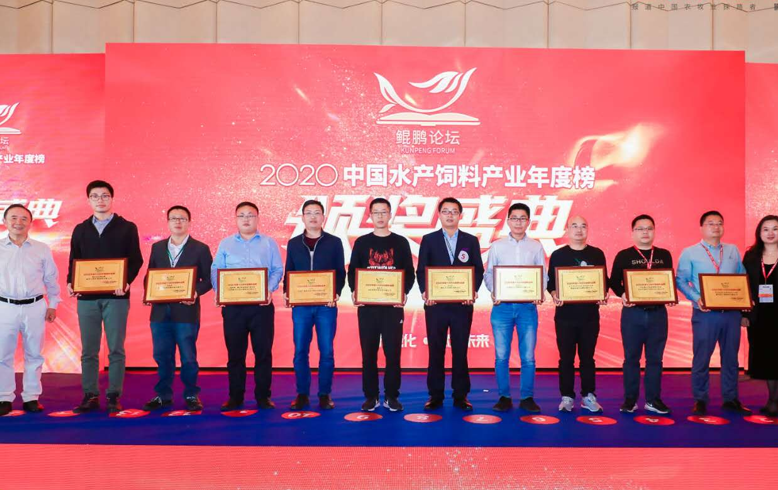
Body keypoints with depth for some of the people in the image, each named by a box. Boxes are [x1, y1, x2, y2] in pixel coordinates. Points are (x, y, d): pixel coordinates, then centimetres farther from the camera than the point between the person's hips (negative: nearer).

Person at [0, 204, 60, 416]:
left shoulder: (42, 249, 4)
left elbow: (51, 279, 10)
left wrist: (53, 305, 6)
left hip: (35, 307, 1)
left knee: (34, 355, 7)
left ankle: (31, 397, 17)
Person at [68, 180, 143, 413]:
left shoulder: (127, 228, 4)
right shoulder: (80, 230, 13)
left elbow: (136, 260, -1)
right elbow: (73, 261, 13)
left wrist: (126, 282, -17)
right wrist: (71, 283, -5)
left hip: (116, 297, -3)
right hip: (87, 297, 3)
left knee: (116, 349, 1)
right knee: (88, 350, 7)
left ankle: (114, 396, 8)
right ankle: (90, 396, 15)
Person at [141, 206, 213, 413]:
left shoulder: (200, 248, 2)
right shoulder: (157, 247, 13)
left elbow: (208, 279, 0)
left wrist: (196, 292, -17)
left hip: (186, 312, -3)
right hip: (160, 312, 4)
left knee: (188, 357, 3)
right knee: (162, 356, 9)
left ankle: (191, 396, 16)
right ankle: (163, 395, 22)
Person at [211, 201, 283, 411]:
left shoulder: (269, 243, 8)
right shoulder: (225, 244, 12)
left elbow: (277, 270, 3)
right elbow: (215, 270, 6)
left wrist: (269, 290, -14)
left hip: (262, 305, -1)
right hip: (233, 305, 1)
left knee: (263, 351, 1)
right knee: (235, 352, 5)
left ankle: (263, 396, 11)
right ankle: (235, 396, 14)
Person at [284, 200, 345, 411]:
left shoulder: (334, 242, 5)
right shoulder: (293, 243, 10)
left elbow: (341, 272, 3)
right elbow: (288, 273, 11)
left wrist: (336, 293, -13)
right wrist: (287, 293, -6)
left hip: (326, 305, -1)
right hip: (300, 305, 2)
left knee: (326, 351, 2)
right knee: (300, 351, 4)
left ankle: (325, 394, 12)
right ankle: (302, 394, 14)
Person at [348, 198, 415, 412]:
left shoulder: (401, 242, 7)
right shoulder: (361, 242, 8)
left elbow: (410, 273, 5)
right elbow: (352, 271, 6)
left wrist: (405, 292, -12)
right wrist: (354, 291, -11)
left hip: (393, 305, 0)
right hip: (367, 305, 1)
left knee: (393, 352, 1)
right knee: (368, 352, 4)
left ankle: (391, 396, 12)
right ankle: (370, 396, 14)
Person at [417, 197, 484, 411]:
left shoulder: (471, 240, 9)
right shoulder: (428, 239, 6)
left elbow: (478, 270, 6)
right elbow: (421, 270, 3)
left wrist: (473, 291, -11)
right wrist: (425, 291, -13)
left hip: (462, 304, 1)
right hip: (435, 304, 0)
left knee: (460, 351, 5)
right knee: (436, 350, 5)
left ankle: (460, 395, 15)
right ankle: (436, 395, 13)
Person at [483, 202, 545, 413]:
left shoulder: (536, 247, 8)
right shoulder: (497, 246, 7)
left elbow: (542, 275, 7)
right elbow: (488, 274, 6)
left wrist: (539, 293, -12)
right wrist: (493, 291, -13)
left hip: (527, 306, 0)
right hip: (502, 306, 0)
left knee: (528, 356, 2)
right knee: (501, 356, 2)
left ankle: (527, 397, 15)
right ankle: (504, 397, 14)